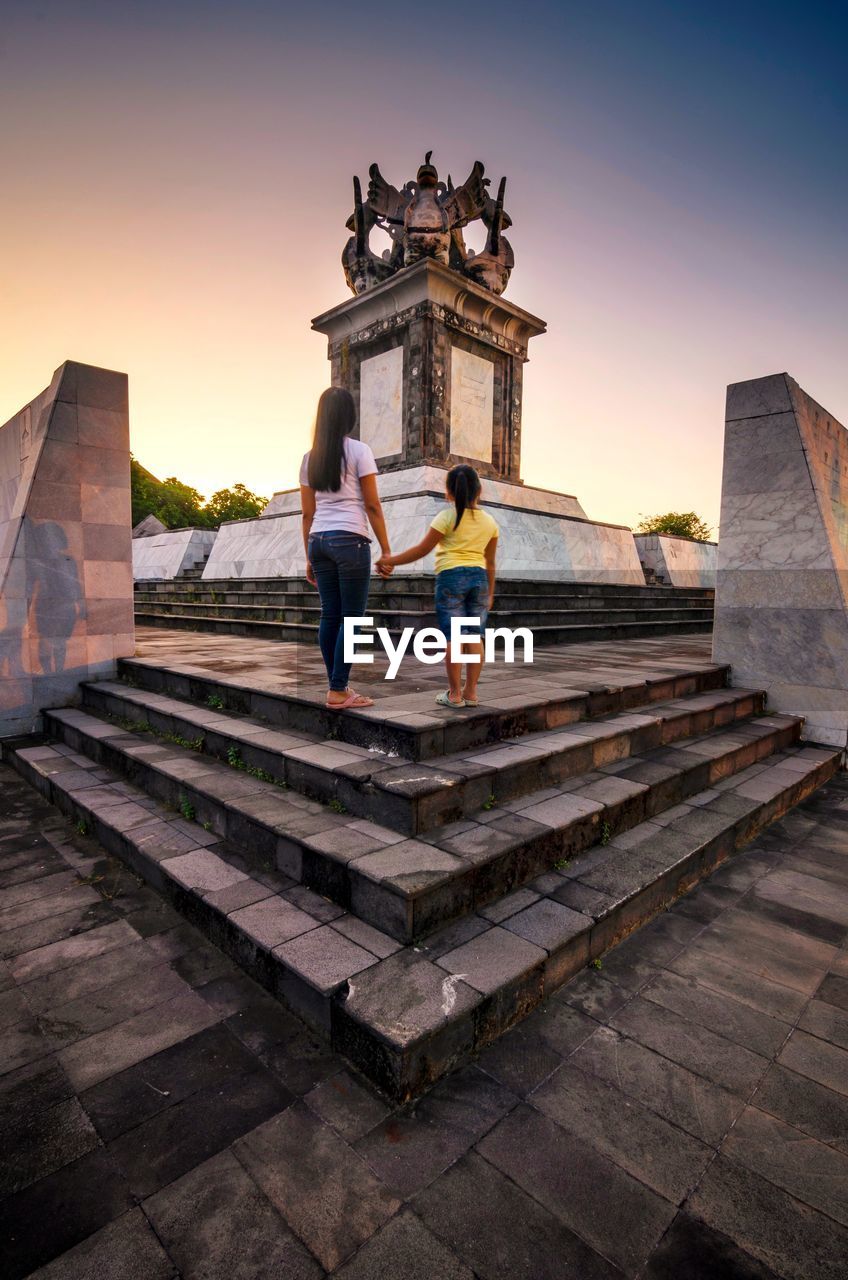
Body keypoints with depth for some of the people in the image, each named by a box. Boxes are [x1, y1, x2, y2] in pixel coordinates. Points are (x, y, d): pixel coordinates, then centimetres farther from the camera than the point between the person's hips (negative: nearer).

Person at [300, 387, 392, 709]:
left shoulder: (310, 457, 14)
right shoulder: (358, 450, -1)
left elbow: (308, 513, 13)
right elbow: (372, 506, -5)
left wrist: (309, 557, 18)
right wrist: (386, 550, -1)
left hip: (319, 541, 6)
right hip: (350, 541, -6)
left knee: (330, 615, 8)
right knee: (351, 617, -1)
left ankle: (336, 688, 14)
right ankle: (338, 691, -1)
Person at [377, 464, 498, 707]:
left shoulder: (448, 516, -3)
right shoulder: (489, 521, 10)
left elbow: (422, 549, -6)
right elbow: (490, 562, 14)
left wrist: (390, 560, 1)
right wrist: (490, 592, 22)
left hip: (451, 577, -4)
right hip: (479, 578, 4)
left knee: (453, 636, -2)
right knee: (475, 636, 6)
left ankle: (455, 694, 1)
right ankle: (471, 693, 9)